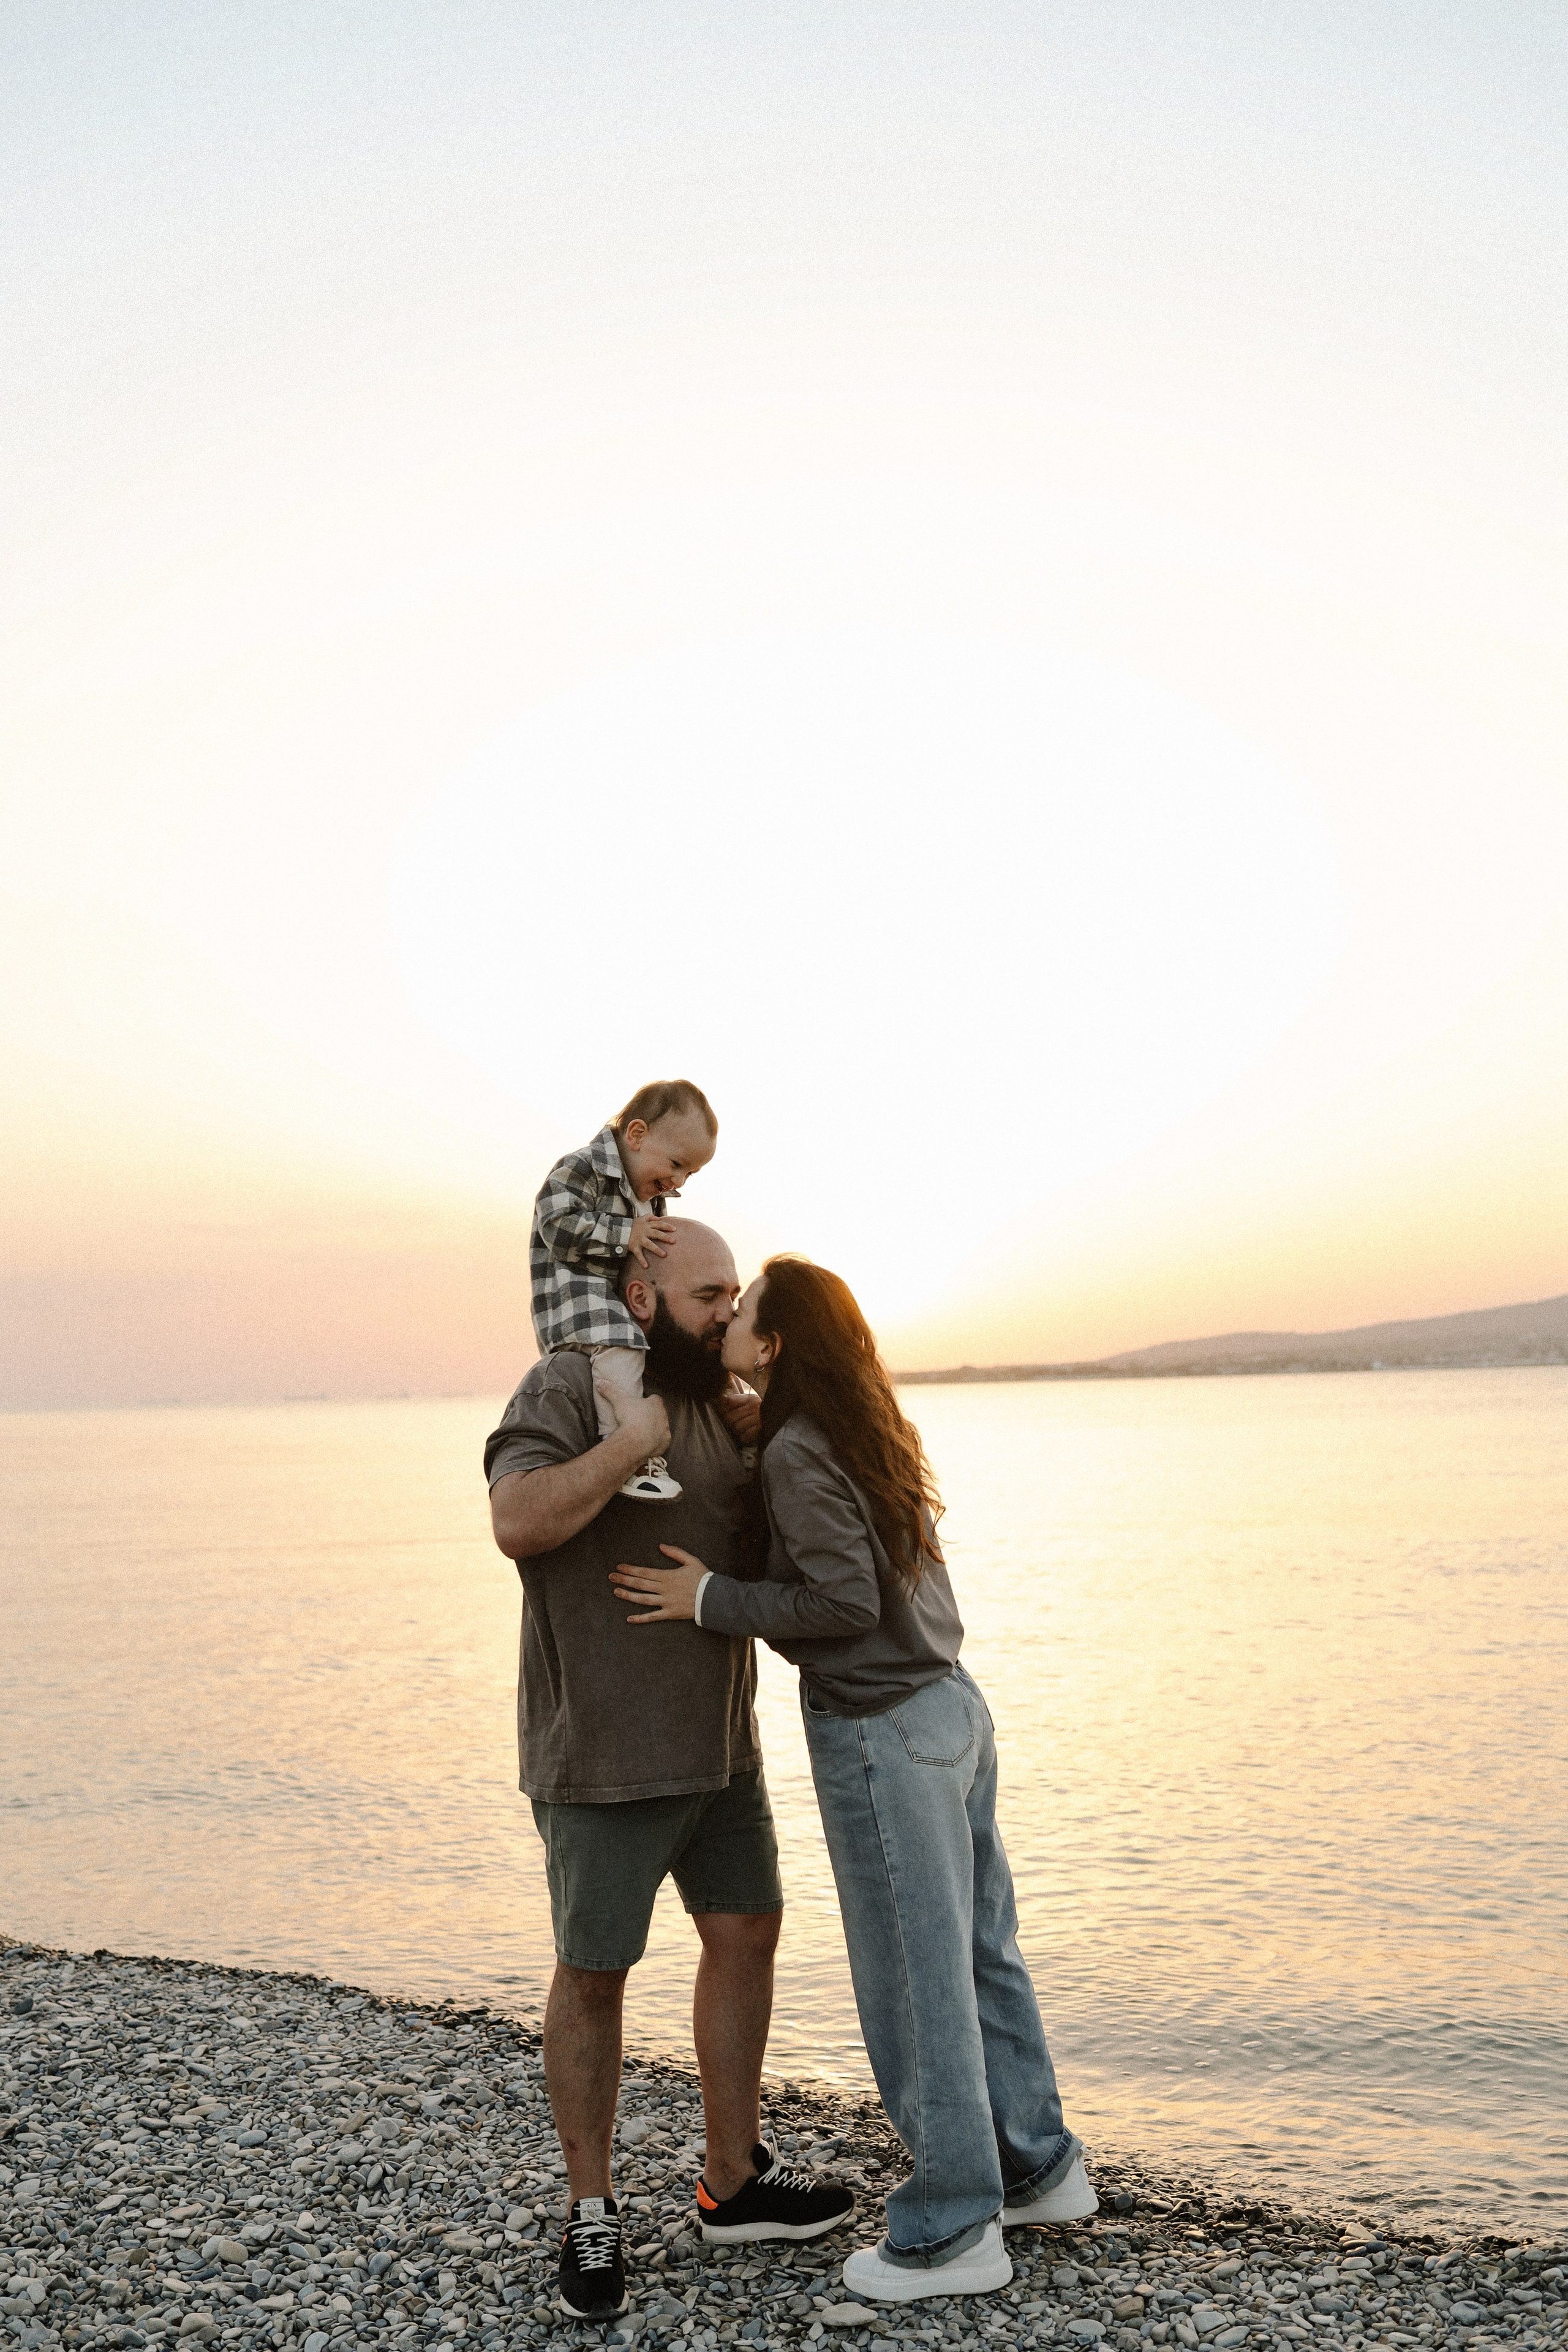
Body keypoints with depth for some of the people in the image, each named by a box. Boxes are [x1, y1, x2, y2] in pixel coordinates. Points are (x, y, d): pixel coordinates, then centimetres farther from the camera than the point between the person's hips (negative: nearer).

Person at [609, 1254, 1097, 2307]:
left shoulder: (797, 1452, -18)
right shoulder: (868, 1432, 9)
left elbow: (846, 1600, -22)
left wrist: (711, 1599, -14)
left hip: (880, 1735, -9)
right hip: (950, 1704, 9)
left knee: (916, 1980, 3)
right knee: (979, 1952, 19)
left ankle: (953, 2231, 15)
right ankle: (1039, 2168, 32)